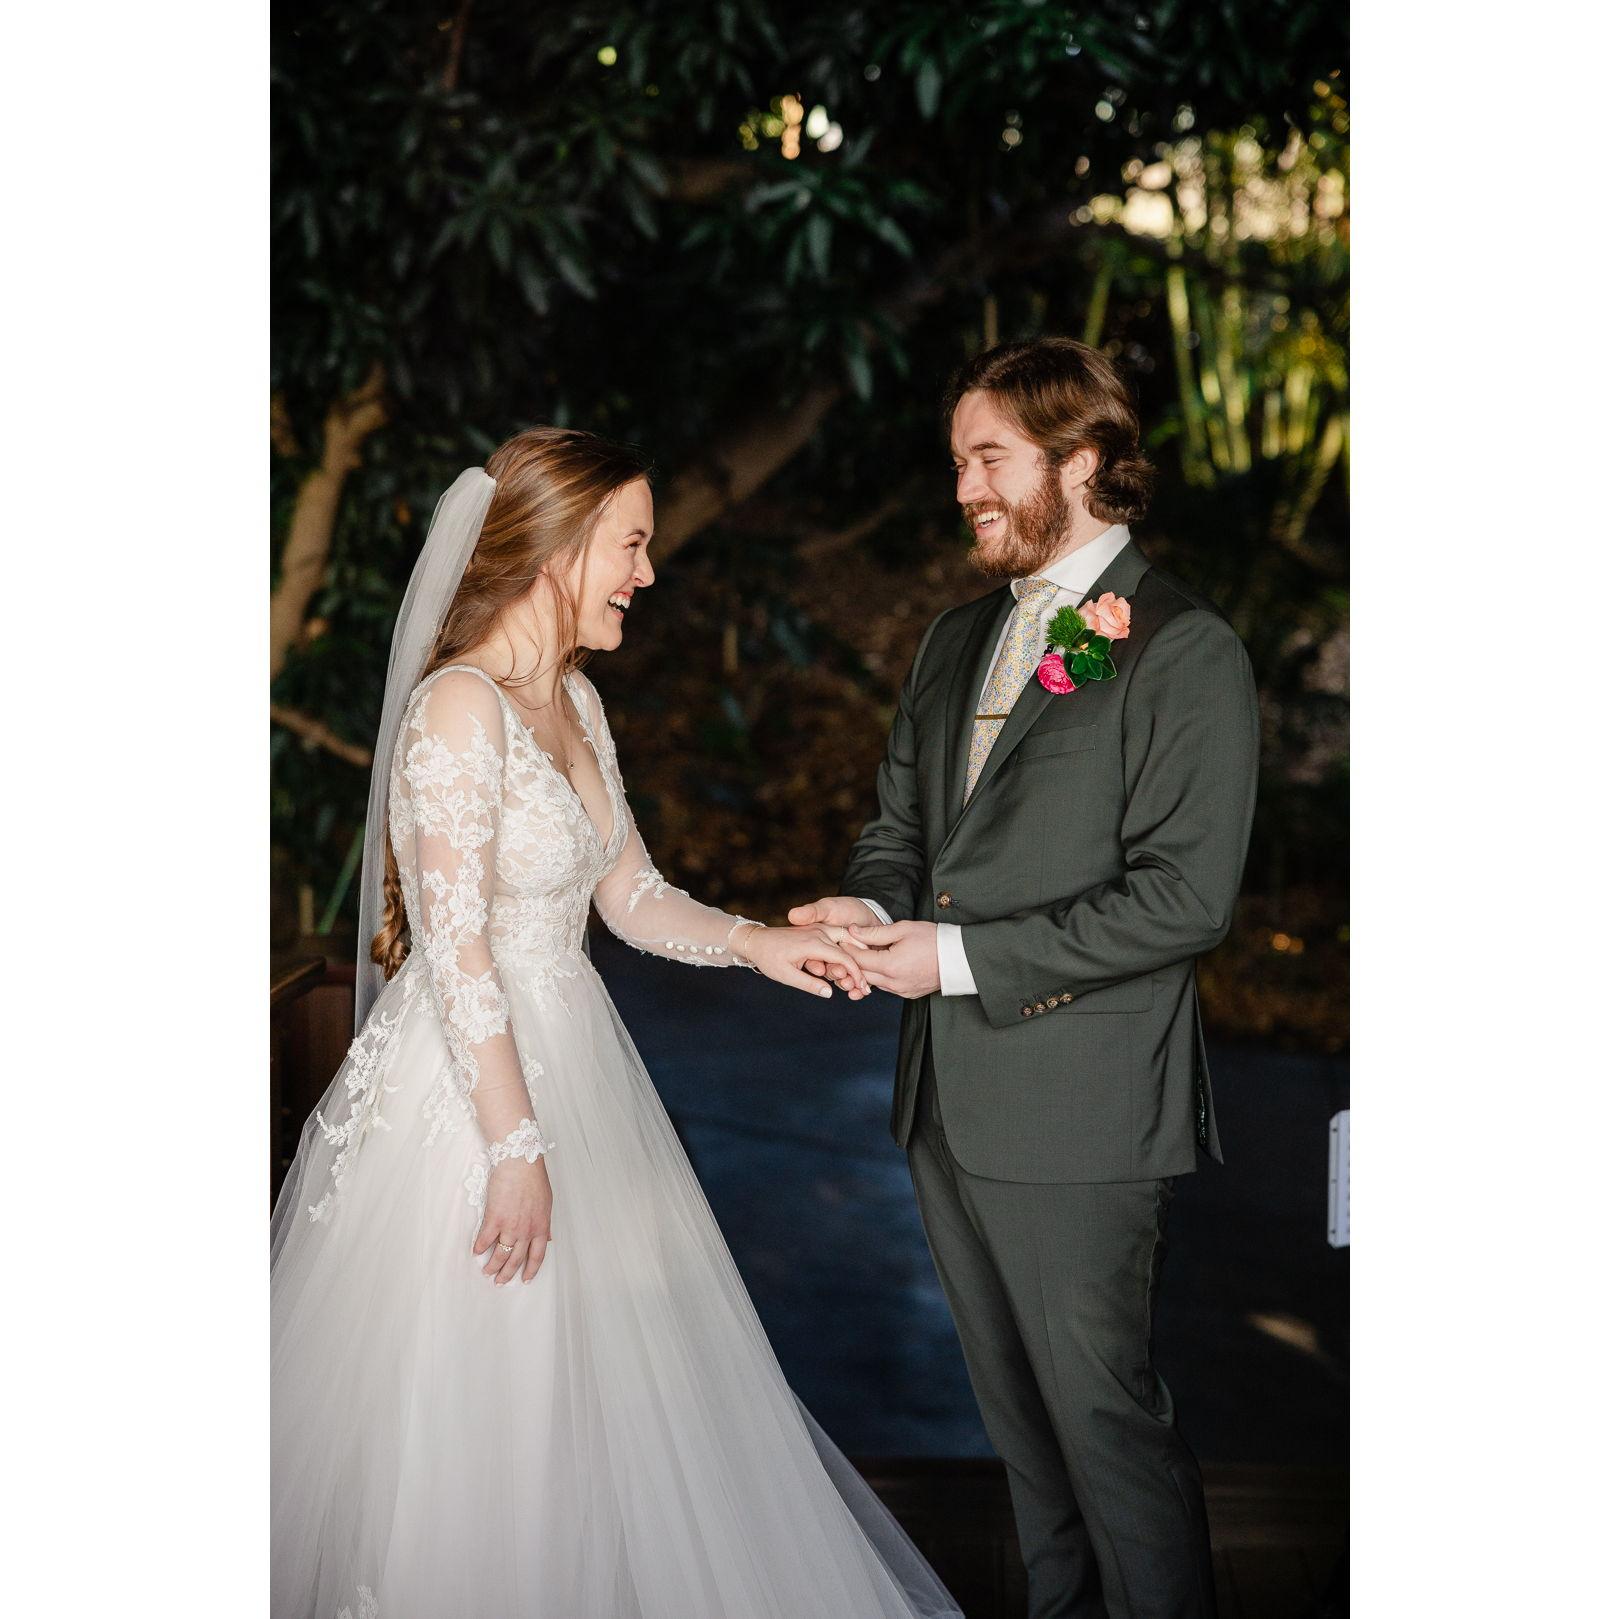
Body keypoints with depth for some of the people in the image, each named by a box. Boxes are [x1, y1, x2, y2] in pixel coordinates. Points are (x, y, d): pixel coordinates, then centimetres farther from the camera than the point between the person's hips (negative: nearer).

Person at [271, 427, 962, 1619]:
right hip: (475, 1084, -9)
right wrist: (515, 1146, -21)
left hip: (572, 1061, 9)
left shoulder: (574, 702, 8)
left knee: (613, 1385, 18)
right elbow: (456, 952, -21)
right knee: (484, 1408, 5)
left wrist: (756, 943, -5)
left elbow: (632, 896, 11)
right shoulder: (458, 708, -18)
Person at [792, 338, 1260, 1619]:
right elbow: (902, 820, 19)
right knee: (1017, 1408, 19)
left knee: (1107, 1409, 2)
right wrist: (873, 906, -5)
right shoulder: (956, 640, 14)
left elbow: (1186, 897, -17)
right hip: (950, 1104, 8)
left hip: (1081, 1108, -7)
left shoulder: (1185, 650, -11)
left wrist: (962, 957, -19)